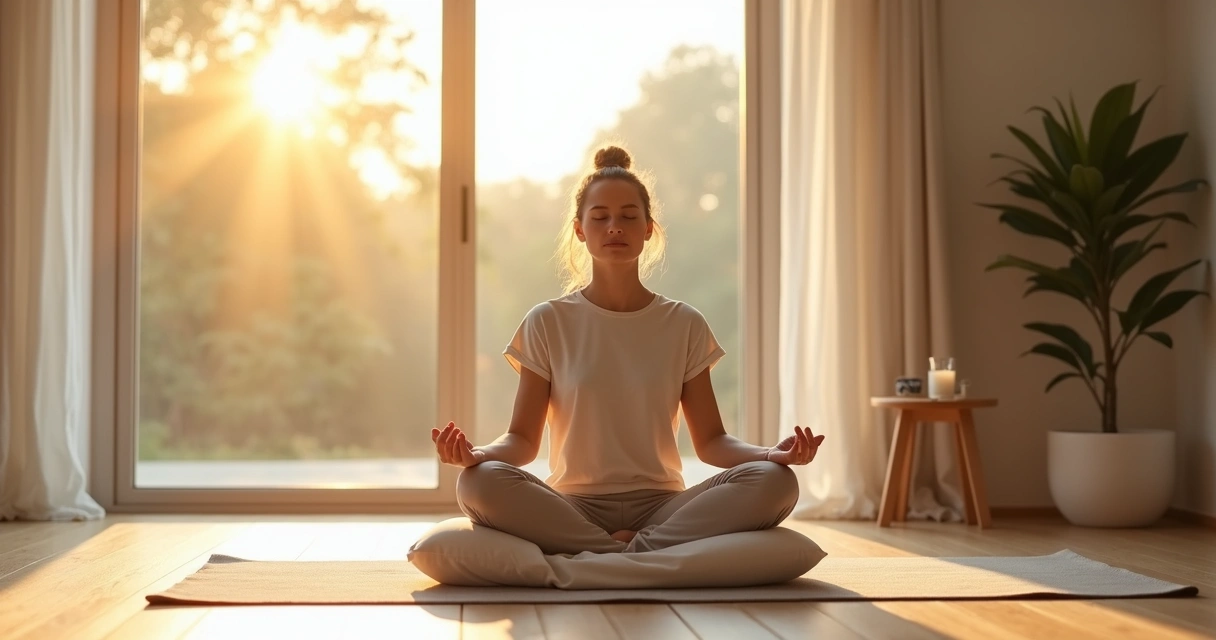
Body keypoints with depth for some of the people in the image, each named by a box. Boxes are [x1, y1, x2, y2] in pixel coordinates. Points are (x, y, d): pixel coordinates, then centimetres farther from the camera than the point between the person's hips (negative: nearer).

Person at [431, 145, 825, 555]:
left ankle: (598, 557, -29)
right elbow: (523, 439, 3)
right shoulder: (548, 323, 7)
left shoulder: (685, 325, 10)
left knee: (773, 482, -27)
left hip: (660, 505, 2)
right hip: (573, 508, -1)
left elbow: (711, 441, 8)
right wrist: (476, 454, -20)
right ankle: (643, 556, -27)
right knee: (480, 483, -32)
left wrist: (771, 454, -14)